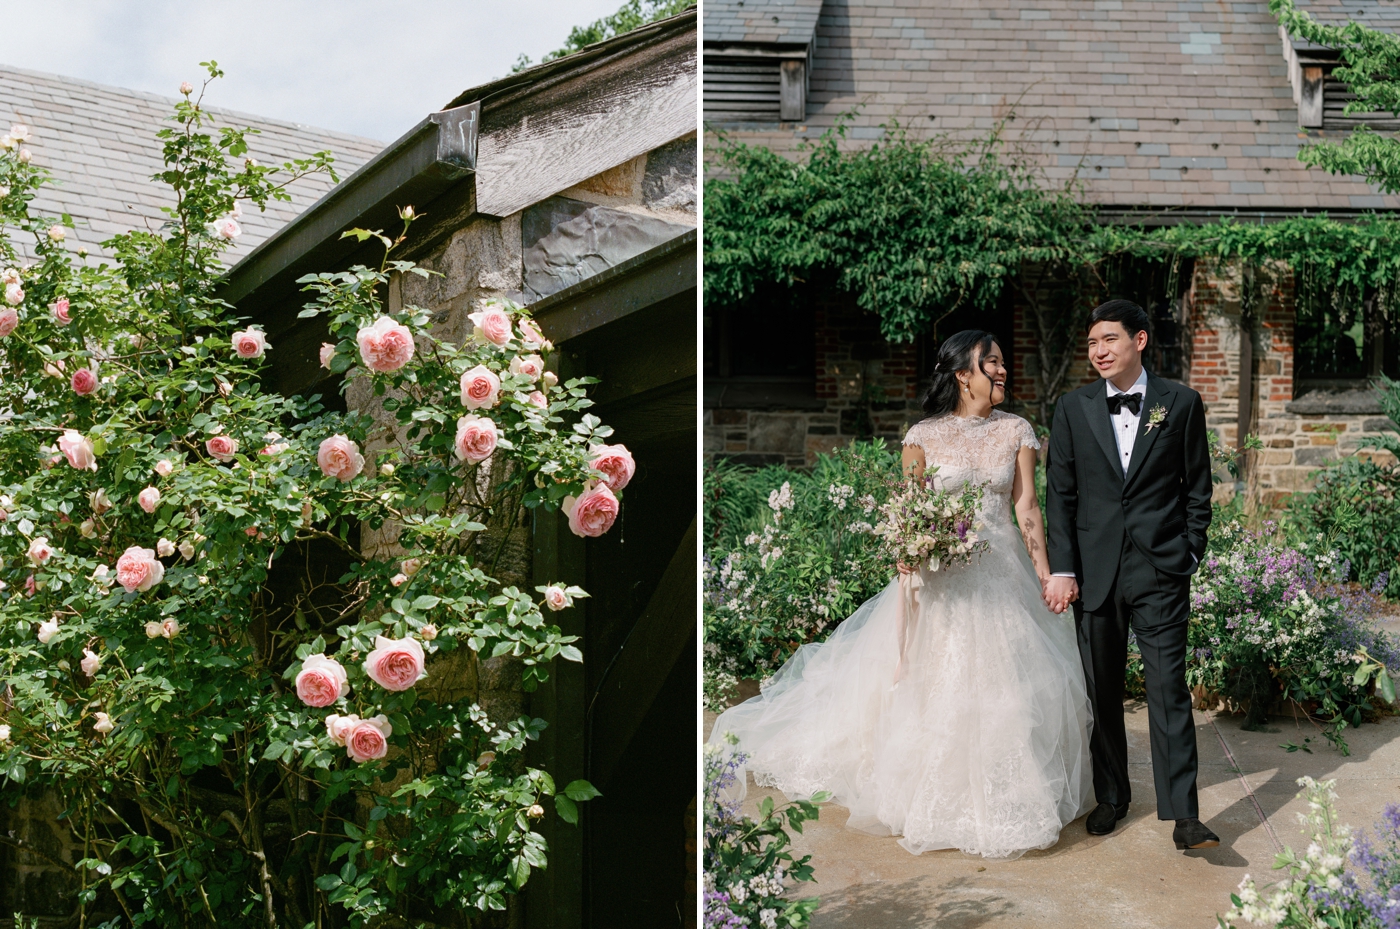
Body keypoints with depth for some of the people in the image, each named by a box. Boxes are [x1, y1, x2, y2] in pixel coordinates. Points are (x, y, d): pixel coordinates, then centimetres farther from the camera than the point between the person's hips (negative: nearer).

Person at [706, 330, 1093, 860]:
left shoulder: (1017, 431, 5)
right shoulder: (924, 436, -1)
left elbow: (1027, 508, 2)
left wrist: (1046, 574, -5)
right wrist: (908, 552, -20)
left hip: (1002, 573, 2)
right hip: (940, 574, -2)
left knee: (1006, 686, 4)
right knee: (931, 685, 0)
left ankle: (1002, 800, 21)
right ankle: (938, 801, 17)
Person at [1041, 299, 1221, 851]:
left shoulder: (1181, 403, 3)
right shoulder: (1073, 409, 6)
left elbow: (1198, 489, 7)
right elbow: (1059, 494, 4)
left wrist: (1189, 555, 1)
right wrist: (1061, 569, -2)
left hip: (1160, 569, -2)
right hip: (1094, 571, 2)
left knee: (1169, 688, -6)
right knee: (1102, 691, 10)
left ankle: (1182, 815, -2)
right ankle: (1111, 796, 25)